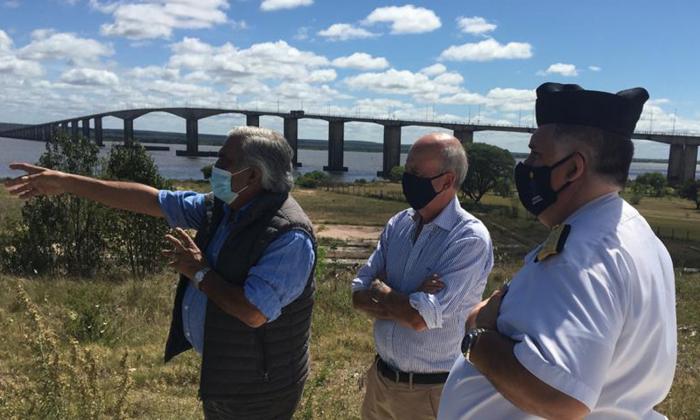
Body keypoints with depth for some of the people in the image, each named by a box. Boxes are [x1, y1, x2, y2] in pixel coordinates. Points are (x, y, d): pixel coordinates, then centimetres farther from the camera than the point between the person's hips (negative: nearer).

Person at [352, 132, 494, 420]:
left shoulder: (470, 238, -20)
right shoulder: (398, 224, -1)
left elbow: (421, 318, -26)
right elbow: (358, 296, -2)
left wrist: (379, 288, -10)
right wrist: (407, 303, -18)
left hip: (429, 391, -5)